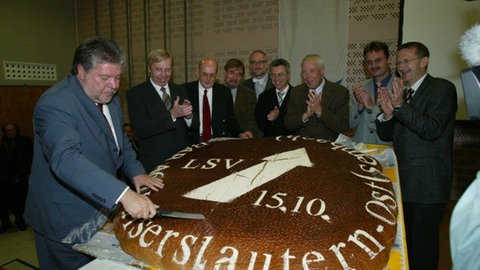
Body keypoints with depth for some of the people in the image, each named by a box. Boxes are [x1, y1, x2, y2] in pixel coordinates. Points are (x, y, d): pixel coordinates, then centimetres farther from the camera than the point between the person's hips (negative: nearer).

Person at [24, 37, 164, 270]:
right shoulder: (55, 104, -24)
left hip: (102, 207, 8)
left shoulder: (110, 99, 4)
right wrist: (123, 194, -47)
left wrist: (136, 171, 1)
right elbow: (66, 159, -39)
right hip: (66, 224, -7)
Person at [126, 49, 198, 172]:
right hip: (153, 164, -4)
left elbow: (195, 126, 5)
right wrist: (172, 114, -27)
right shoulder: (135, 94, -7)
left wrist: (188, 115, -18)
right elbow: (142, 130, -18)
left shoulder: (180, 90, 7)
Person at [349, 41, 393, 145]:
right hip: (360, 147, 2)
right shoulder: (361, 88, 12)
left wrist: (372, 107, -15)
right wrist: (360, 105, -5)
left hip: (387, 147, -2)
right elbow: (351, 124, 11)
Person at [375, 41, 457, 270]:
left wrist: (401, 106, -23)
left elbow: (433, 129, -20)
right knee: (404, 243, 17)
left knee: (422, 250, 2)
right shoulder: (402, 94, 14)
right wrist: (388, 114, -7)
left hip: (426, 185, -7)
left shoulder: (442, 88, -6)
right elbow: (385, 135, 11)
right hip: (402, 182, 7)